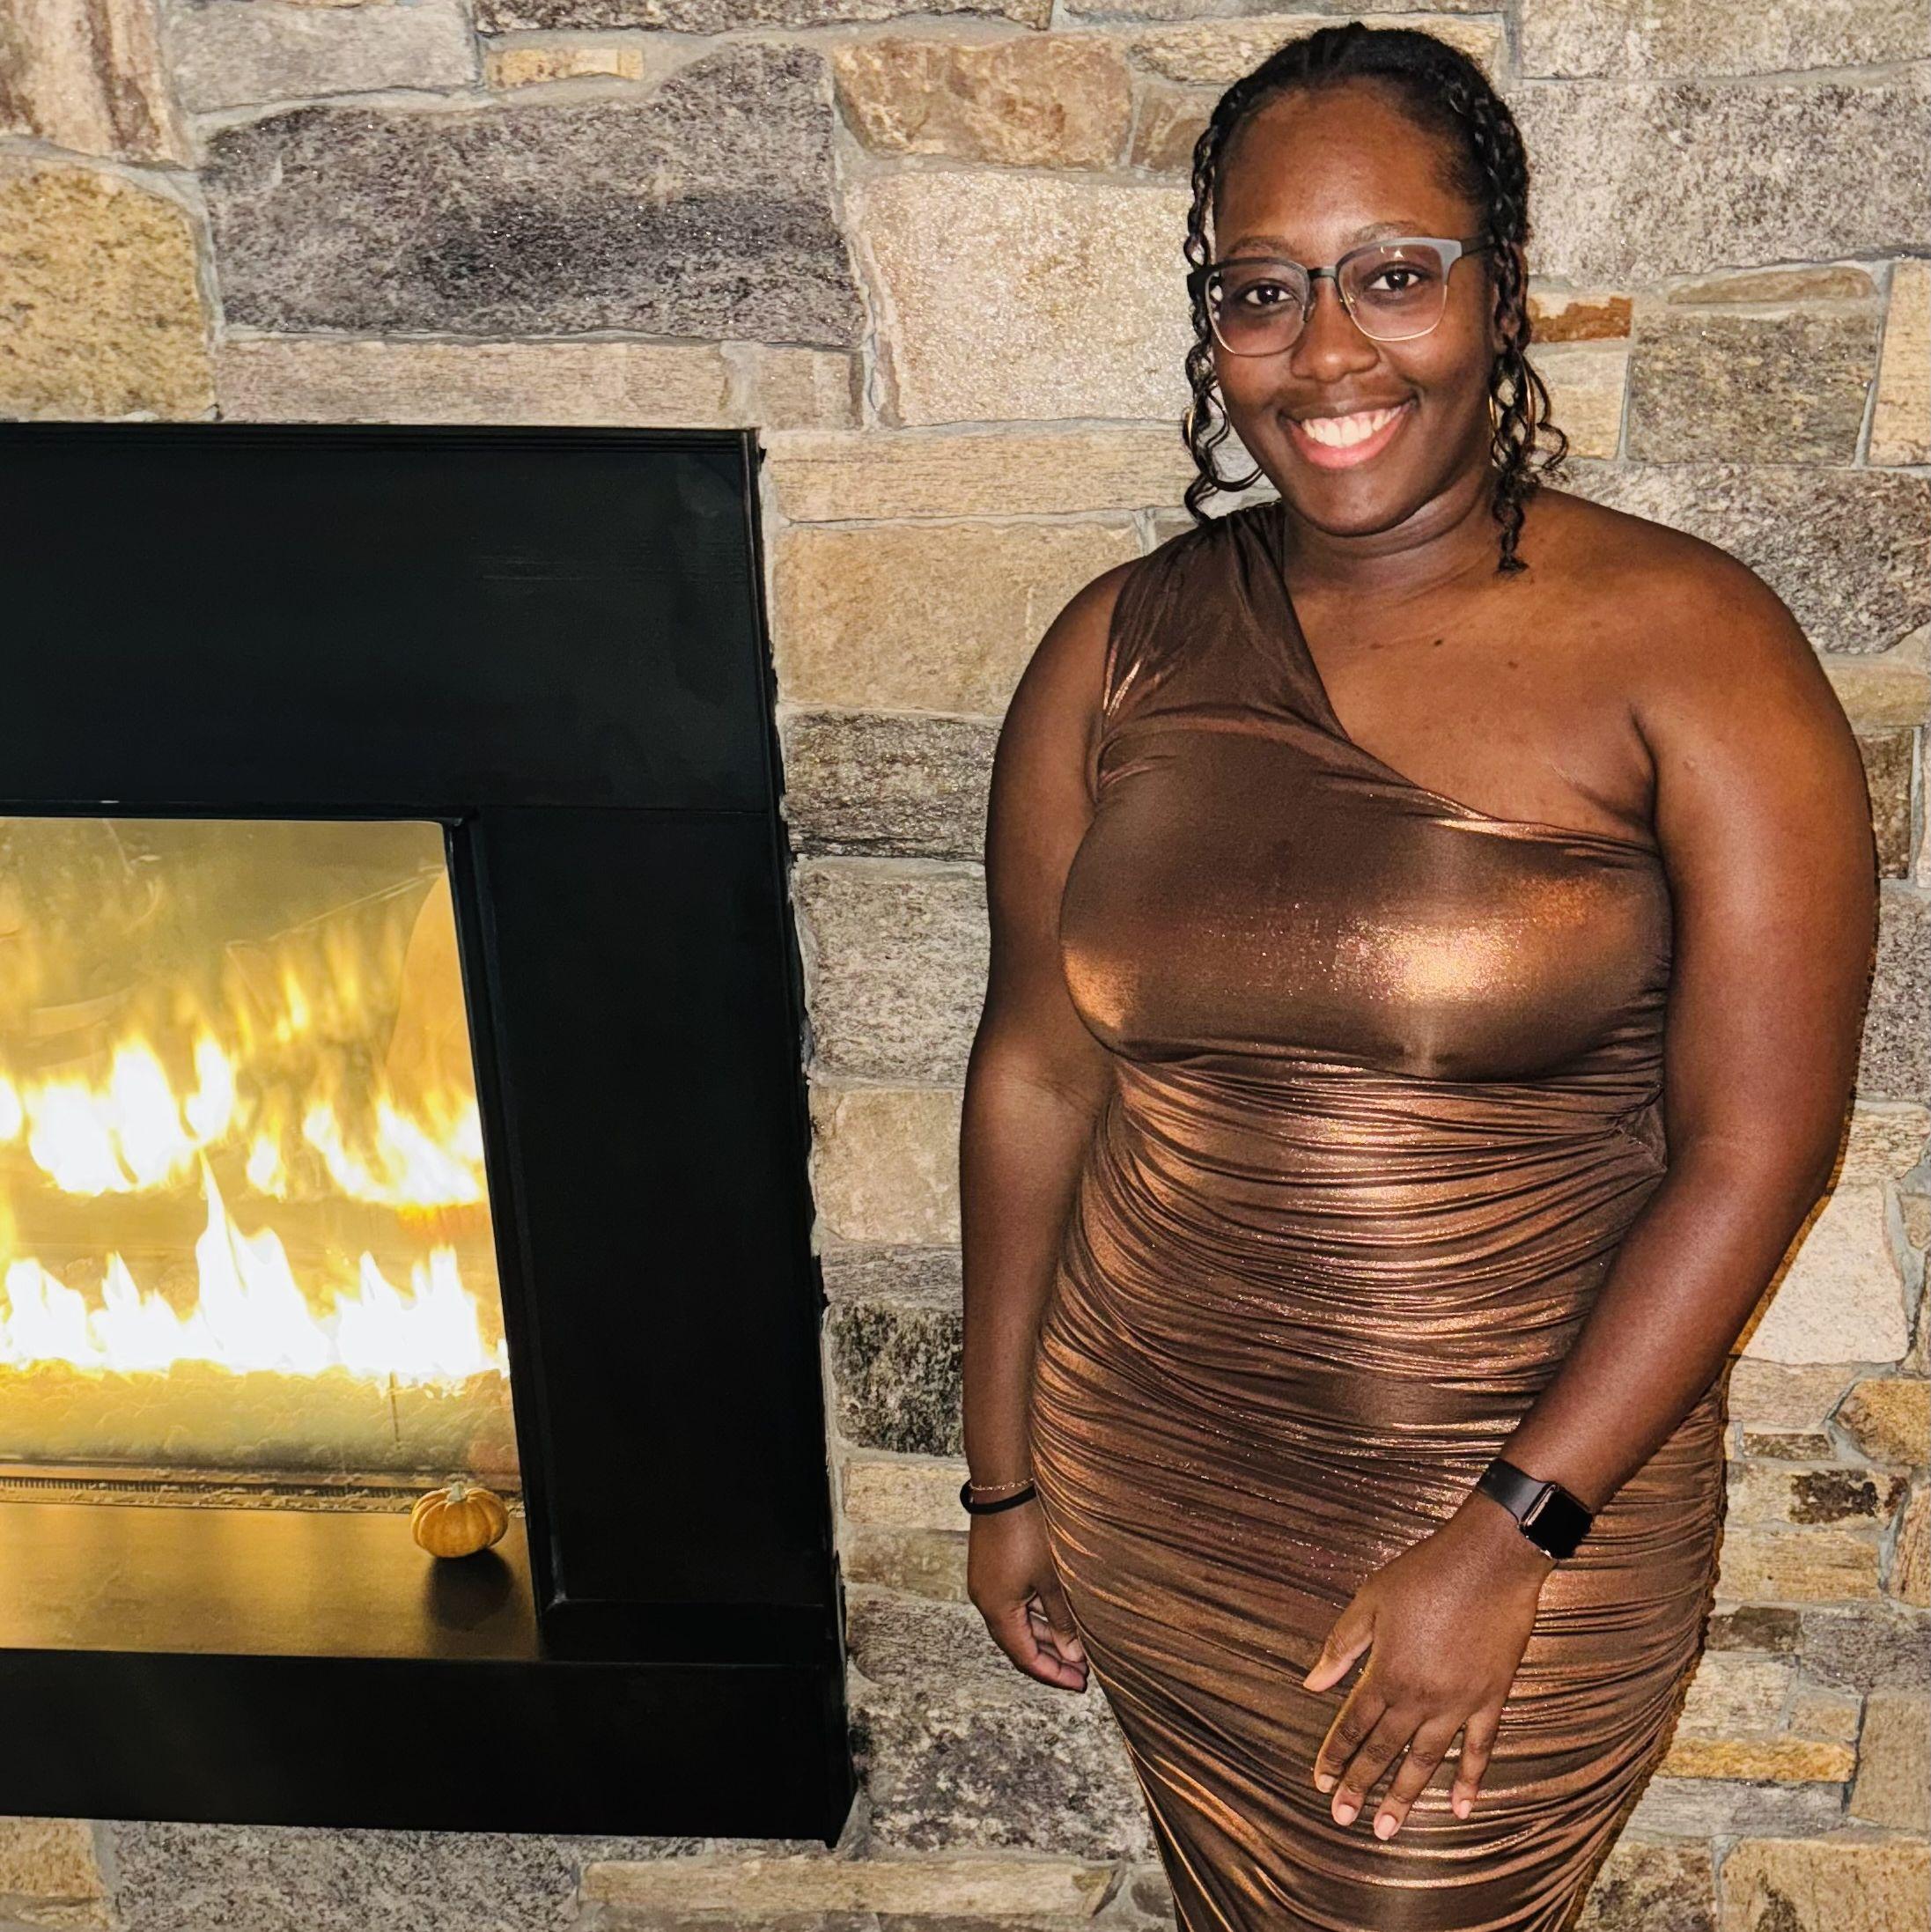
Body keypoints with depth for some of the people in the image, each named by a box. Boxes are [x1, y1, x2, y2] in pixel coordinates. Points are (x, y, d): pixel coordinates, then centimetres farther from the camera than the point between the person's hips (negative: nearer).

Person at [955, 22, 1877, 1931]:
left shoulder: (1686, 652, -14)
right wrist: (1004, 1476, 5)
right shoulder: (1123, 645, -4)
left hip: (1537, 1496, -3)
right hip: (1154, 1483, 4)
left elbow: (1755, 1151, -15)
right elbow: (1036, 1070, 1)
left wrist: (1507, 1541, -17)